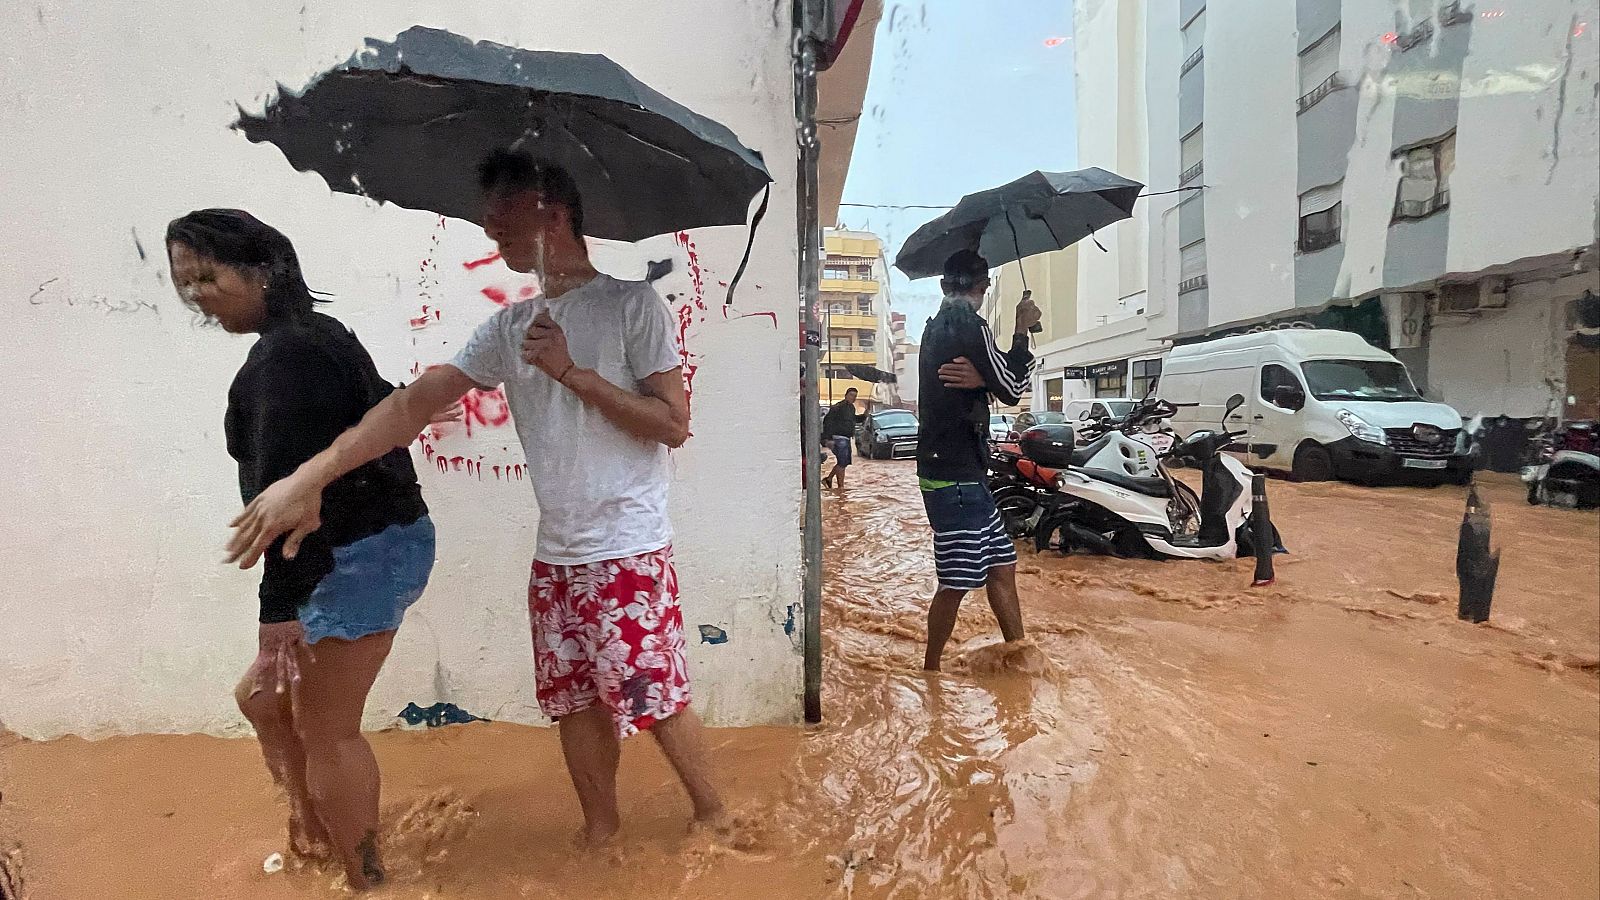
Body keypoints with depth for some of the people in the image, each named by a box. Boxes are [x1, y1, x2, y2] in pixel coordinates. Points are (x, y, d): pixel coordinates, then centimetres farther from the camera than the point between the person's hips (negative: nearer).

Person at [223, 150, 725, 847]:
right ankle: (600, 830, 35)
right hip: (554, 557, 6)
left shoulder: (633, 304, -6)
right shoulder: (509, 327, 10)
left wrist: (573, 372, -16)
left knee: (656, 700, 2)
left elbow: (673, 425, -11)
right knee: (574, 700, 15)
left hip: (628, 554, -6)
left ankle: (712, 818, 26)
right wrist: (309, 476, -6)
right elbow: (416, 402, 3)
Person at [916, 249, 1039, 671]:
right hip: (956, 477, -10)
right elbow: (1011, 389, -11)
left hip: (958, 471, 10)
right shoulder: (970, 325, -15)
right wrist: (1022, 330, -2)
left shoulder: (937, 325, 14)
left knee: (1001, 565, 15)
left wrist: (979, 378, -3)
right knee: (956, 583, 0)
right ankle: (931, 672, 13)